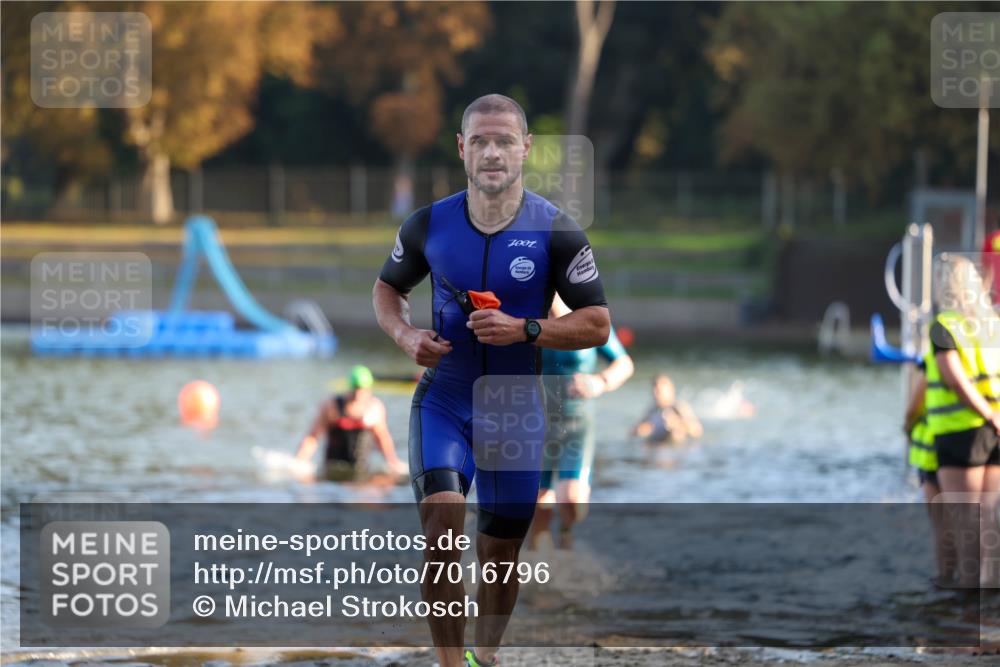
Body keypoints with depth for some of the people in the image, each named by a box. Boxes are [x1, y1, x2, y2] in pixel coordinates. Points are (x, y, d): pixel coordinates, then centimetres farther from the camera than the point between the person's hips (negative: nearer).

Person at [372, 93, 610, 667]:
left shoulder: (556, 232, -7)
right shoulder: (429, 226, -1)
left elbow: (598, 324, -6)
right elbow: (388, 287, 16)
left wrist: (525, 330, -20)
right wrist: (406, 334, -6)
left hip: (516, 411, 0)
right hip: (442, 400, 0)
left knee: (501, 554, 11)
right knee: (443, 526, -22)